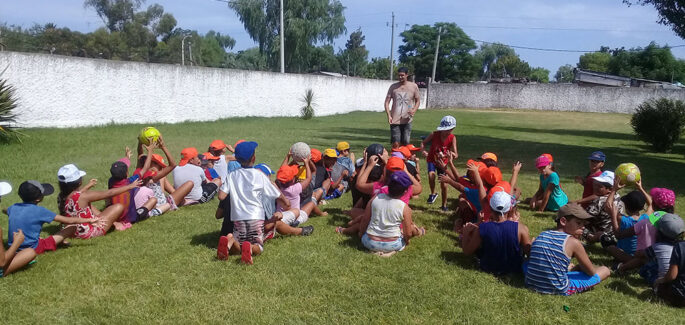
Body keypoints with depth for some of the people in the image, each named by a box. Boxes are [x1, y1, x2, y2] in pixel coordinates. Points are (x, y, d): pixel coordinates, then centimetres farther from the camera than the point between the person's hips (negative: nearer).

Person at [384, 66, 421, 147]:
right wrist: (389, 115, -9)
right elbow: (387, 102, 4)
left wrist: (414, 110, -10)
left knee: (405, 143, 3)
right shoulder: (393, 86, 5)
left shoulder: (413, 86, 4)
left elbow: (418, 101, 11)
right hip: (395, 119, -1)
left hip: (407, 119, 1)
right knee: (396, 143, -6)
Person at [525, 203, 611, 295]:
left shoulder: (542, 236, 6)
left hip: (531, 284, 3)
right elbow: (591, 272, 3)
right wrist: (576, 267, 23)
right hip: (559, 289, -3)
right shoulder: (573, 242, -8)